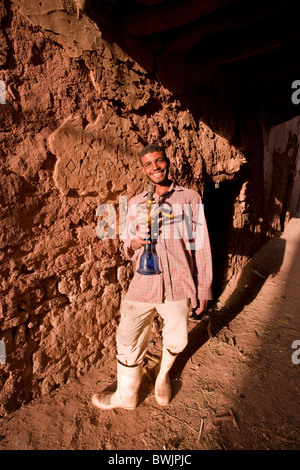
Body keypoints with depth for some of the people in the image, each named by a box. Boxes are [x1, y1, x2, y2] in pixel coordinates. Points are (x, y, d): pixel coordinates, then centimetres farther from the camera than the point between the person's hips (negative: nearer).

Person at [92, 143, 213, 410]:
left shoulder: (190, 199, 0)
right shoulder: (136, 203, 7)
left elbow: (201, 246, 1)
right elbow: (129, 249, 12)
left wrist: (203, 289, 0)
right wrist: (133, 244, -13)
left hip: (179, 287, -1)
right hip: (144, 285, 2)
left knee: (176, 341, 18)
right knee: (129, 341, 11)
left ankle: (163, 375, 53)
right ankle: (126, 396, 40)